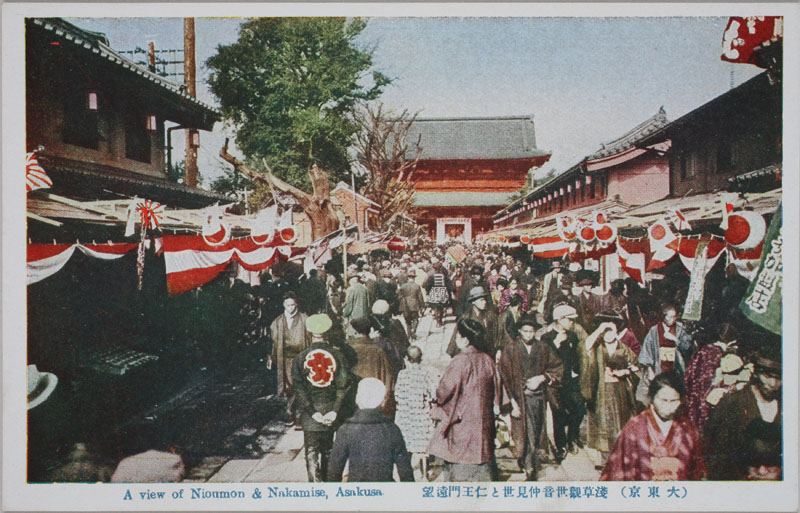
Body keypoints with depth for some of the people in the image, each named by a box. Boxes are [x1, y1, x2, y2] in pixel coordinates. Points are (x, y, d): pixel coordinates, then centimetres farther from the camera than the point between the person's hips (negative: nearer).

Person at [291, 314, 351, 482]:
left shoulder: (301, 357, -5)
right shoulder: (337, 355, -5)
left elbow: (299, 388, -11)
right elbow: (342, 386, -10)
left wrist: (313, 412, -10)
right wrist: (335, 411, -9)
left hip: (309, 412, -2)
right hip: (330, 409, 2)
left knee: (311, 450, 5)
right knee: (327, 449, 19)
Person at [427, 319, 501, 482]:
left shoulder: (460, 361, -18)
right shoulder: (487, 360, 1)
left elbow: (446, 390, -15)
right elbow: (495, 390, 9)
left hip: (461, 420, -6)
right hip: (484, 418, 6)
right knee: (482, 455, 14)